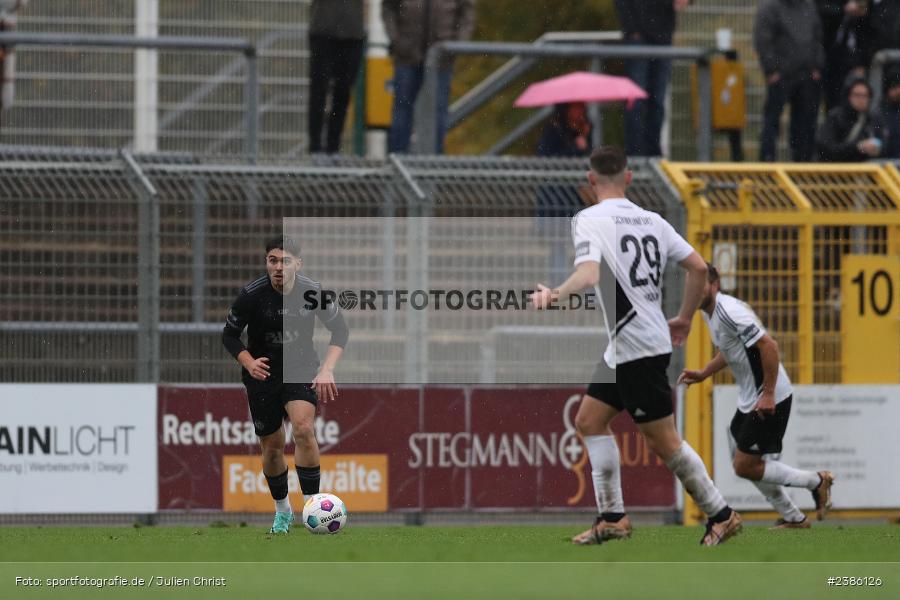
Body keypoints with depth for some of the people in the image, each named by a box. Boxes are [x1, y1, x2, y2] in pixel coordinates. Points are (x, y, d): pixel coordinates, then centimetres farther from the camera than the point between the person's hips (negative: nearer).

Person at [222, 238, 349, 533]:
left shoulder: (312, 292, -15)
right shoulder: (251, 294, -18)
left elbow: (340, 330, -2)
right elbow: (229, 335, -6)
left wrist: (327, 369, -15)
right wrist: (249, 362, -25)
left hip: (301, 370, -1)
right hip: (263, 373, 1)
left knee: (303, 429, -25)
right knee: (272, 446, 7)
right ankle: (282, 511, 30)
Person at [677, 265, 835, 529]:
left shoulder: (728, 311, -22)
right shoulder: (708, 311, 10)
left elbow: (768, 345, -27)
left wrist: (768, 394, -27)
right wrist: (702, 374, 14)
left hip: (769, 400, -10)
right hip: (749, 399, 10)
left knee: (745, 467, -8)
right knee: (745, 462, 15)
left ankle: (816, 481, 5)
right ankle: (794, 518, 25)